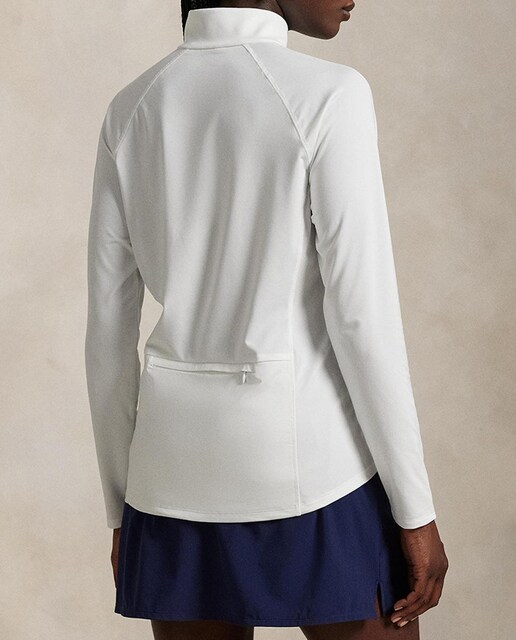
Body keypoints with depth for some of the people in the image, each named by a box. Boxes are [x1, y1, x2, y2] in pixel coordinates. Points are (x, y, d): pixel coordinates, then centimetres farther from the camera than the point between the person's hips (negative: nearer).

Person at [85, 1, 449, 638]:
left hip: (181, 466, 5)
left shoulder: (132, 109, 5)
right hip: (307, 460, -5)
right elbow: (362, 314, -14)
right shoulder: (326, 95, -12)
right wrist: (416, 511, -6)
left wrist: (122, 508, 15)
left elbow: (109, 326, 6)